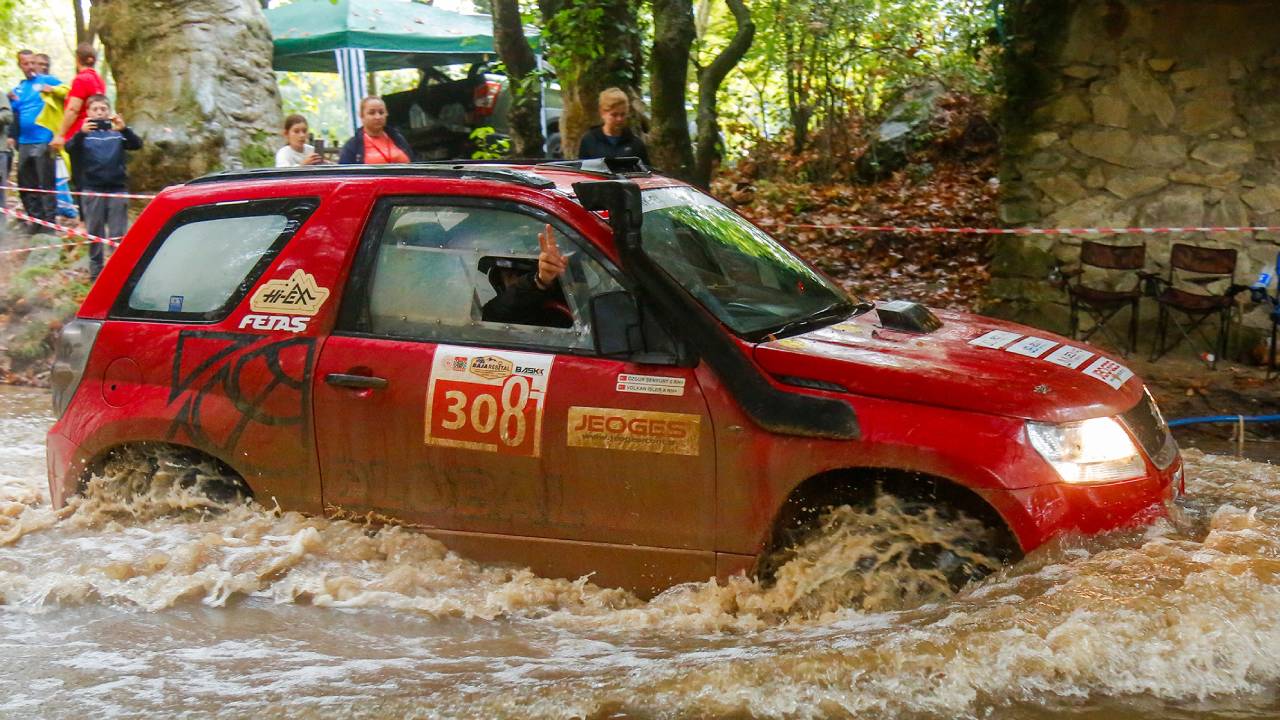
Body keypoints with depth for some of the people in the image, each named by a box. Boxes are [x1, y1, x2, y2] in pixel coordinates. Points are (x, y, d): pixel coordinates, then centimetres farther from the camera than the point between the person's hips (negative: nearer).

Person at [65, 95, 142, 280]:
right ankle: (96, 270, 13)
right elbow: (70, 147, -12)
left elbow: (136, 144, -8)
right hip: (93, 188, 0)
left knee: (118, 233, -1)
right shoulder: (84, 134, 5)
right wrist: (81, 133, -33)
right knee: (94, 232, 6)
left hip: (117, 188, 0)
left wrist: (124, 129, -27)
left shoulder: (117, 133, 7)